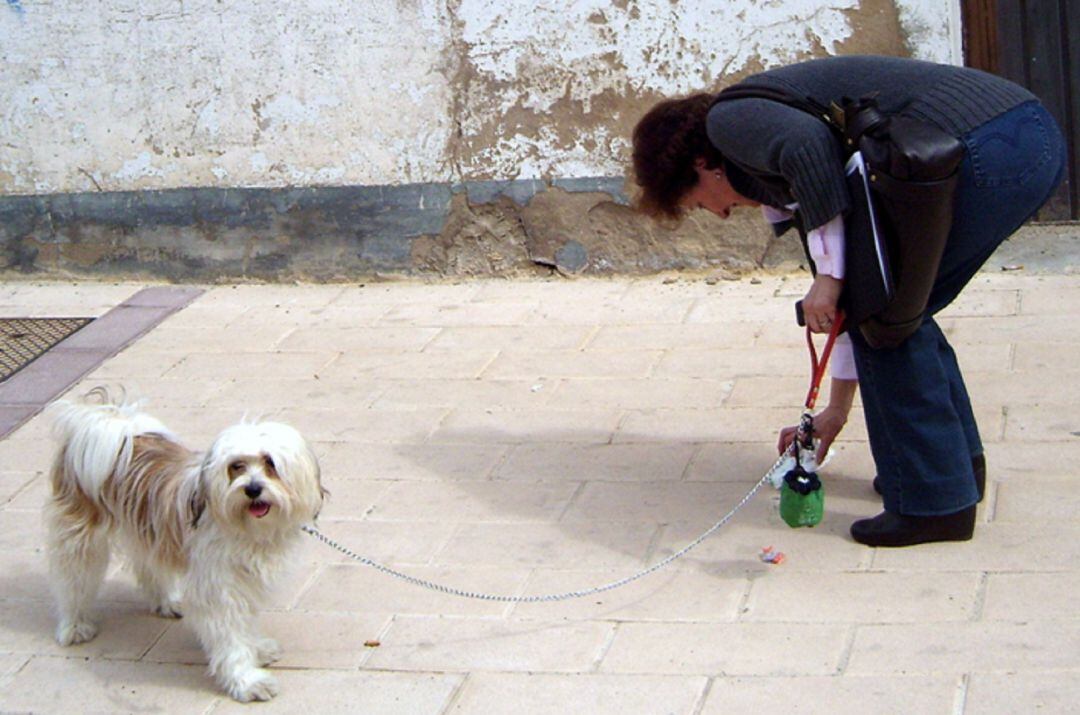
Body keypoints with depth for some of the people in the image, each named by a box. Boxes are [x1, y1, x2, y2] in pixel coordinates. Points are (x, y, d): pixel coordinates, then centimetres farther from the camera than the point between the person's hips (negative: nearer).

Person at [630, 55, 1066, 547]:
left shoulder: (729, 121, 4)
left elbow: (809, 145, -21)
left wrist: (829, 275, -14)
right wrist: (837, 409, 40)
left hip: (985, 151, -10)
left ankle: (934, 502, 9)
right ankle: (958, 464, 34)